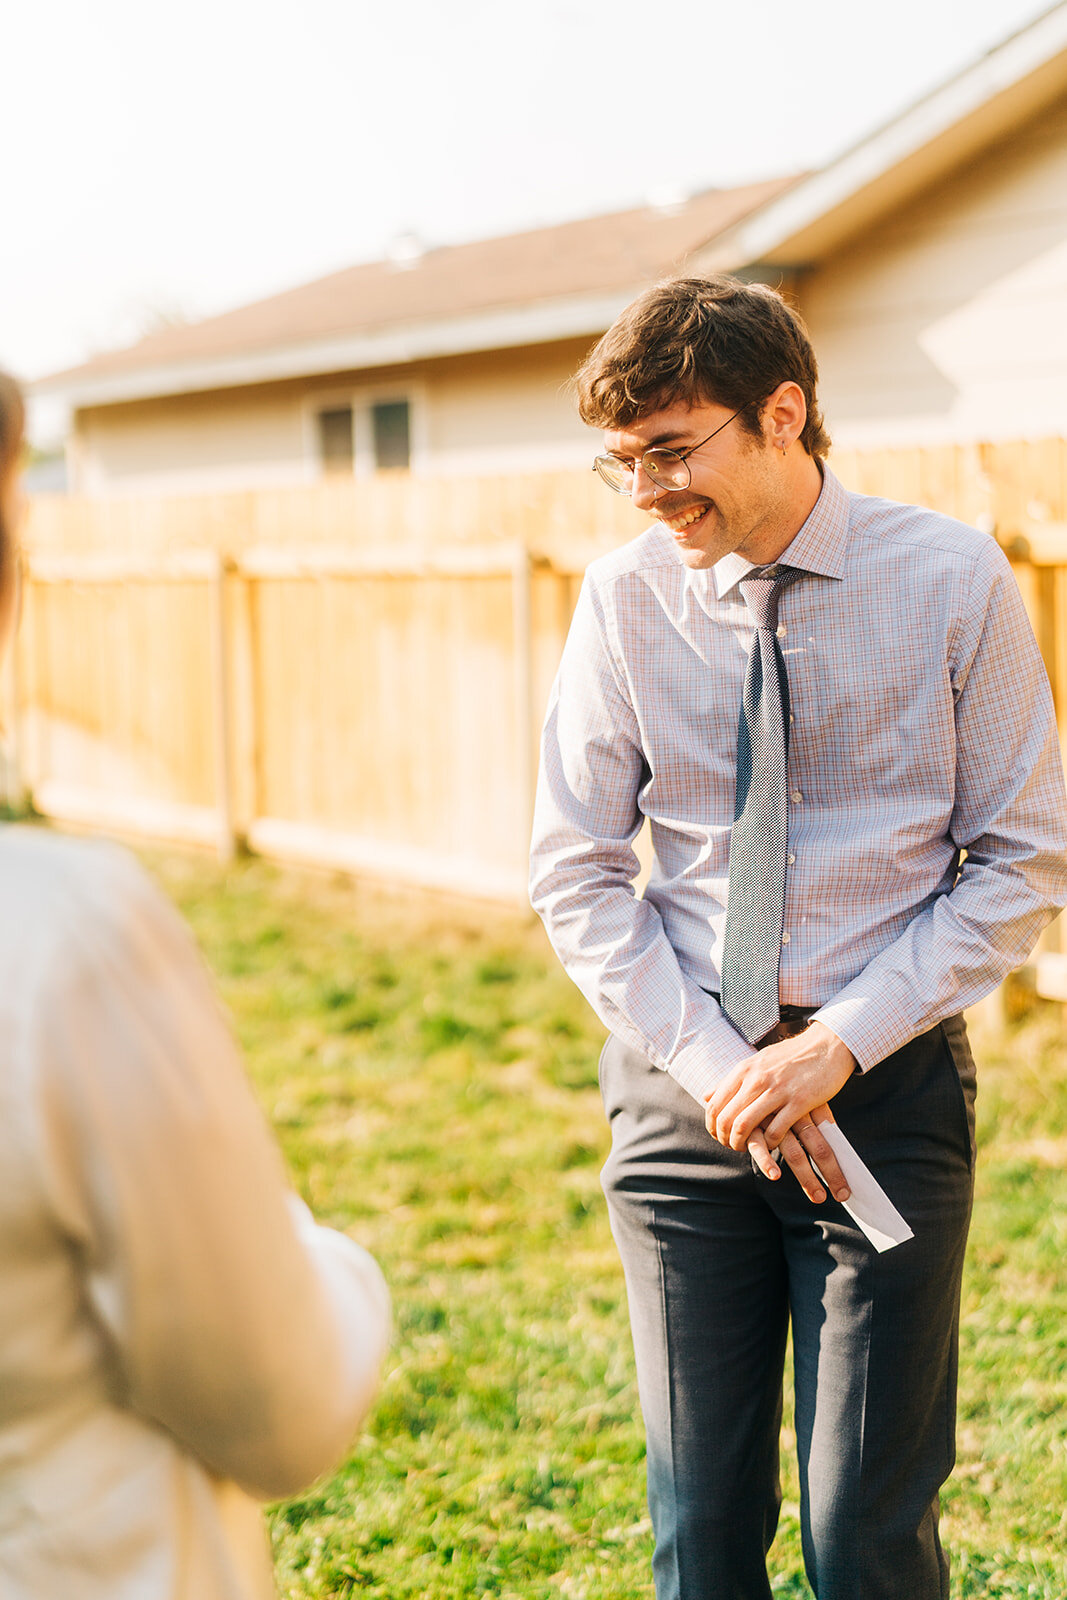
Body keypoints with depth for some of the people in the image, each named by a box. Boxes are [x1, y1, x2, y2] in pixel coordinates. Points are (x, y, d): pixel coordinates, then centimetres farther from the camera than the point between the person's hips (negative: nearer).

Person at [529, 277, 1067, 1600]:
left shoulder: (953, 582, -5)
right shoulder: (626, 601, -2)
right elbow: (575, 874, 2)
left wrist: (843, 1041, -12)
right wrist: (717, 1062, -9)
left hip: (890, 1087, -1)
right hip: (683, 1083, 2)